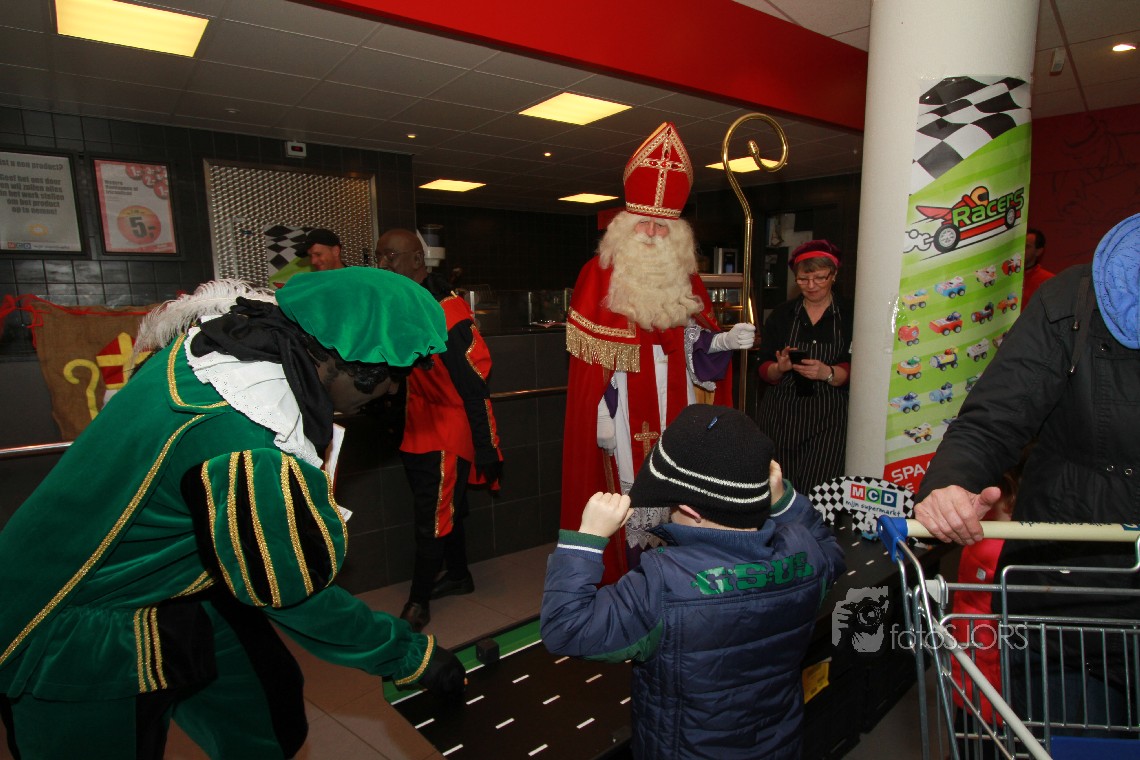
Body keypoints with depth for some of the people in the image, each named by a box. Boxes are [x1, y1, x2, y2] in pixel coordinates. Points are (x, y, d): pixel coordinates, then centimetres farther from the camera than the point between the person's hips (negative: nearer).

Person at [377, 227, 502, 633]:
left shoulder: (449, 311, -20)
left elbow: (476, 384, -19)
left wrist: (487, 447, -17)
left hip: (447, 435, -8)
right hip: (415, 432, 8)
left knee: (433, 519, 2)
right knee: (445, 508, 20)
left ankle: (419, 602, 19)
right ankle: (458, 576, 38)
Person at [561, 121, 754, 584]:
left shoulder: (686, 275, 11)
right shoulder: (600, 273, -2)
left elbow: (695, 342, 14)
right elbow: (592, 352, -7)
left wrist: (723, 341, -7)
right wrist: (601, 412, -12)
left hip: (675, 409, 4)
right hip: (625, 413, -4)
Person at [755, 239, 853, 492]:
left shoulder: (850, 315, 1)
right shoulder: (781, 314, 9)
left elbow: (854, 371, -3)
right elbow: (763, 369, 6)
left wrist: (828, 373, -22)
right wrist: (780, 368, -14)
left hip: (828, 419, -2)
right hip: (781, 415, 2)